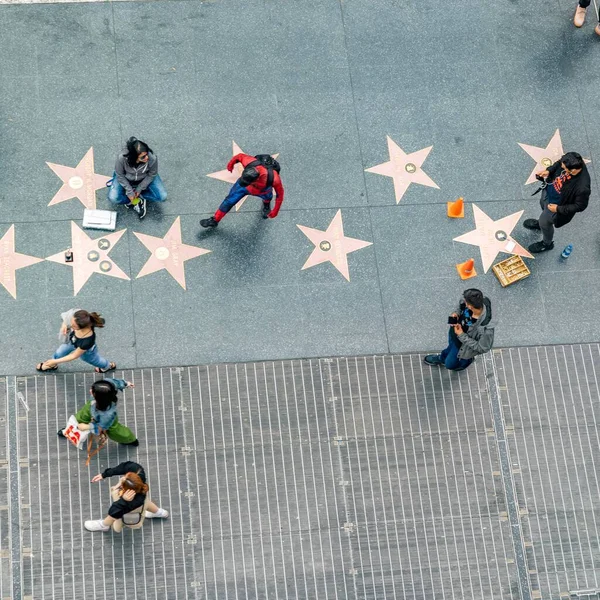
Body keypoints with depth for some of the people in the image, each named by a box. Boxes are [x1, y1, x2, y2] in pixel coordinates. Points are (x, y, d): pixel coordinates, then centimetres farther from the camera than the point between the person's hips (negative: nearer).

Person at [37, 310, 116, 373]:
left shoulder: (88, 340, -51)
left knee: (95, 360, 32)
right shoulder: (76, 319, -40)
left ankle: (109, 366, 67)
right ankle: (53, 365, 68)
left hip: (85, 351, -4)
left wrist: (56, 361, -25)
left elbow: (74, 356, -32)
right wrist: (64, 325, -31)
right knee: (59, 354, 31)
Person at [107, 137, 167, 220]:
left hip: (145, 179, 1)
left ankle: (137, 197, -1)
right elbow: (120, 175, -18)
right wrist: (129, 191, -19)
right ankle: (136, 202, -1)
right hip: (126, 179, -1)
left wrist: (139, 189, -15)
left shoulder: (152, 158, -36)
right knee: (113, 198, -23)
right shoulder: (122, 158, -37)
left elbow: (151, 175, -15)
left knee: (162, 197, -17)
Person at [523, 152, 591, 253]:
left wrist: (558, 209, -22)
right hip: (549, 189, 6)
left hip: (556, 204, -6)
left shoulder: (582, 188, -44)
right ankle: (541, 224, 71)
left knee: (545, 223, 21)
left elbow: (580, 206, -25)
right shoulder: (573, 163, -29)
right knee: (543, 204, 36)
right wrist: (549, 171, -17)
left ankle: (547, 244, 54)